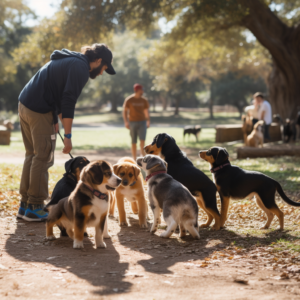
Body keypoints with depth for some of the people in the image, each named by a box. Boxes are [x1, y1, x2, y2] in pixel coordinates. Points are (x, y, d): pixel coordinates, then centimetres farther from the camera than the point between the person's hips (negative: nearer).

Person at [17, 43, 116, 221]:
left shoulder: (69, 60, 21)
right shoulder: (80, 67, -11)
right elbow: (69, 102, -17)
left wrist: (56, 119, 19)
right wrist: (68, 136, -15)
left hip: (24, 105, 10)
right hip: (40, 112, -10)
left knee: (32, 155, 15)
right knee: (43, 158, -3)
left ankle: (25, 205, 19)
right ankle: (35, 208, 1)